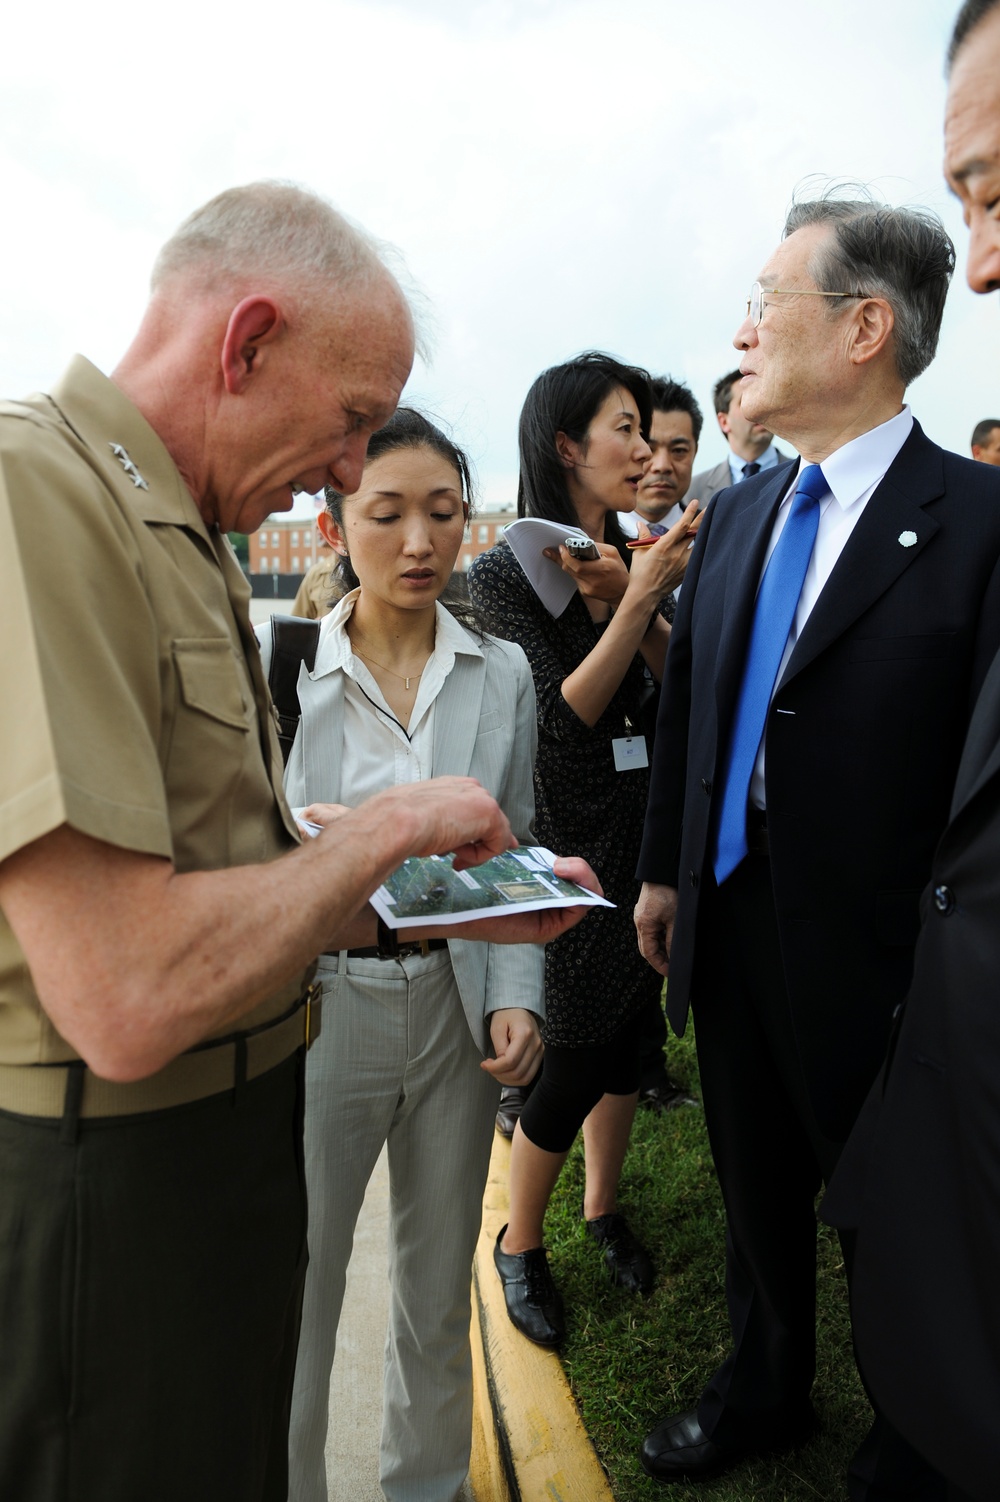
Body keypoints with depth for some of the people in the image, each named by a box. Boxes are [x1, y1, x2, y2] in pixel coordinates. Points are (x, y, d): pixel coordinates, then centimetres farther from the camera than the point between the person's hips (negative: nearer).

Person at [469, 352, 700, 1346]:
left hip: (647, 830, 6)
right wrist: (635, 601, -20)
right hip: (568, 841, -6)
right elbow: (563, 718, -16)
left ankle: (603, 1205, 41)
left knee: (626, 1032, 17)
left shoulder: (637, 559, 5)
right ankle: (519, 1244, 28)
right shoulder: (505, 573, -11)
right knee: (574, 1064, 1)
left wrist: (640, 602, -13)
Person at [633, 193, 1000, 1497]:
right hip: (728, 926, 6)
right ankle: (765, 1388, 48)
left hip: (872, 956, -5)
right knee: (756, 1186, 23)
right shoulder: (735, 515, 6)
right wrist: (664, 872, 10)